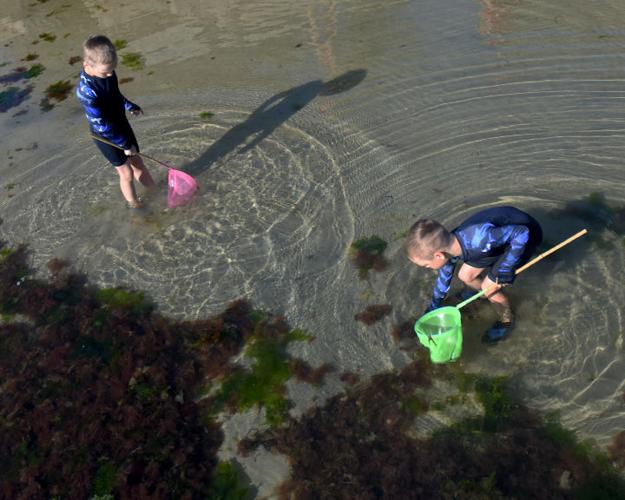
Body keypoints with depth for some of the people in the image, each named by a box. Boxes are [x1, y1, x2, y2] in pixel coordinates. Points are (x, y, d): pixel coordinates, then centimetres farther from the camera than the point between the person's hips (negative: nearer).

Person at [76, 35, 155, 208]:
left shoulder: (106, 70, -11)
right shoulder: (86, 90, -34)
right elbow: (101, 125, -28)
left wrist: (130, 106, 24)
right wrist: (124, 144, -22)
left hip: (121, 123, 6)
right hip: (106, 136, -6)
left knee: (137, 162, 19)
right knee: (126, 173, 6)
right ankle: (134, 205, 28)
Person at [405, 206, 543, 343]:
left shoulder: (479, 239, -42)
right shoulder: (448, 246, -16)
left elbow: (522, 233, -32)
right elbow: (443, 278, 4)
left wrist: (501, 271, -28)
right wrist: (433, 308, 18)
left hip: (523, 236, -6)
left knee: (489, 287, -9)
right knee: (465, 276, 6)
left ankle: (507, 321, 20)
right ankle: (482, 293, 39)